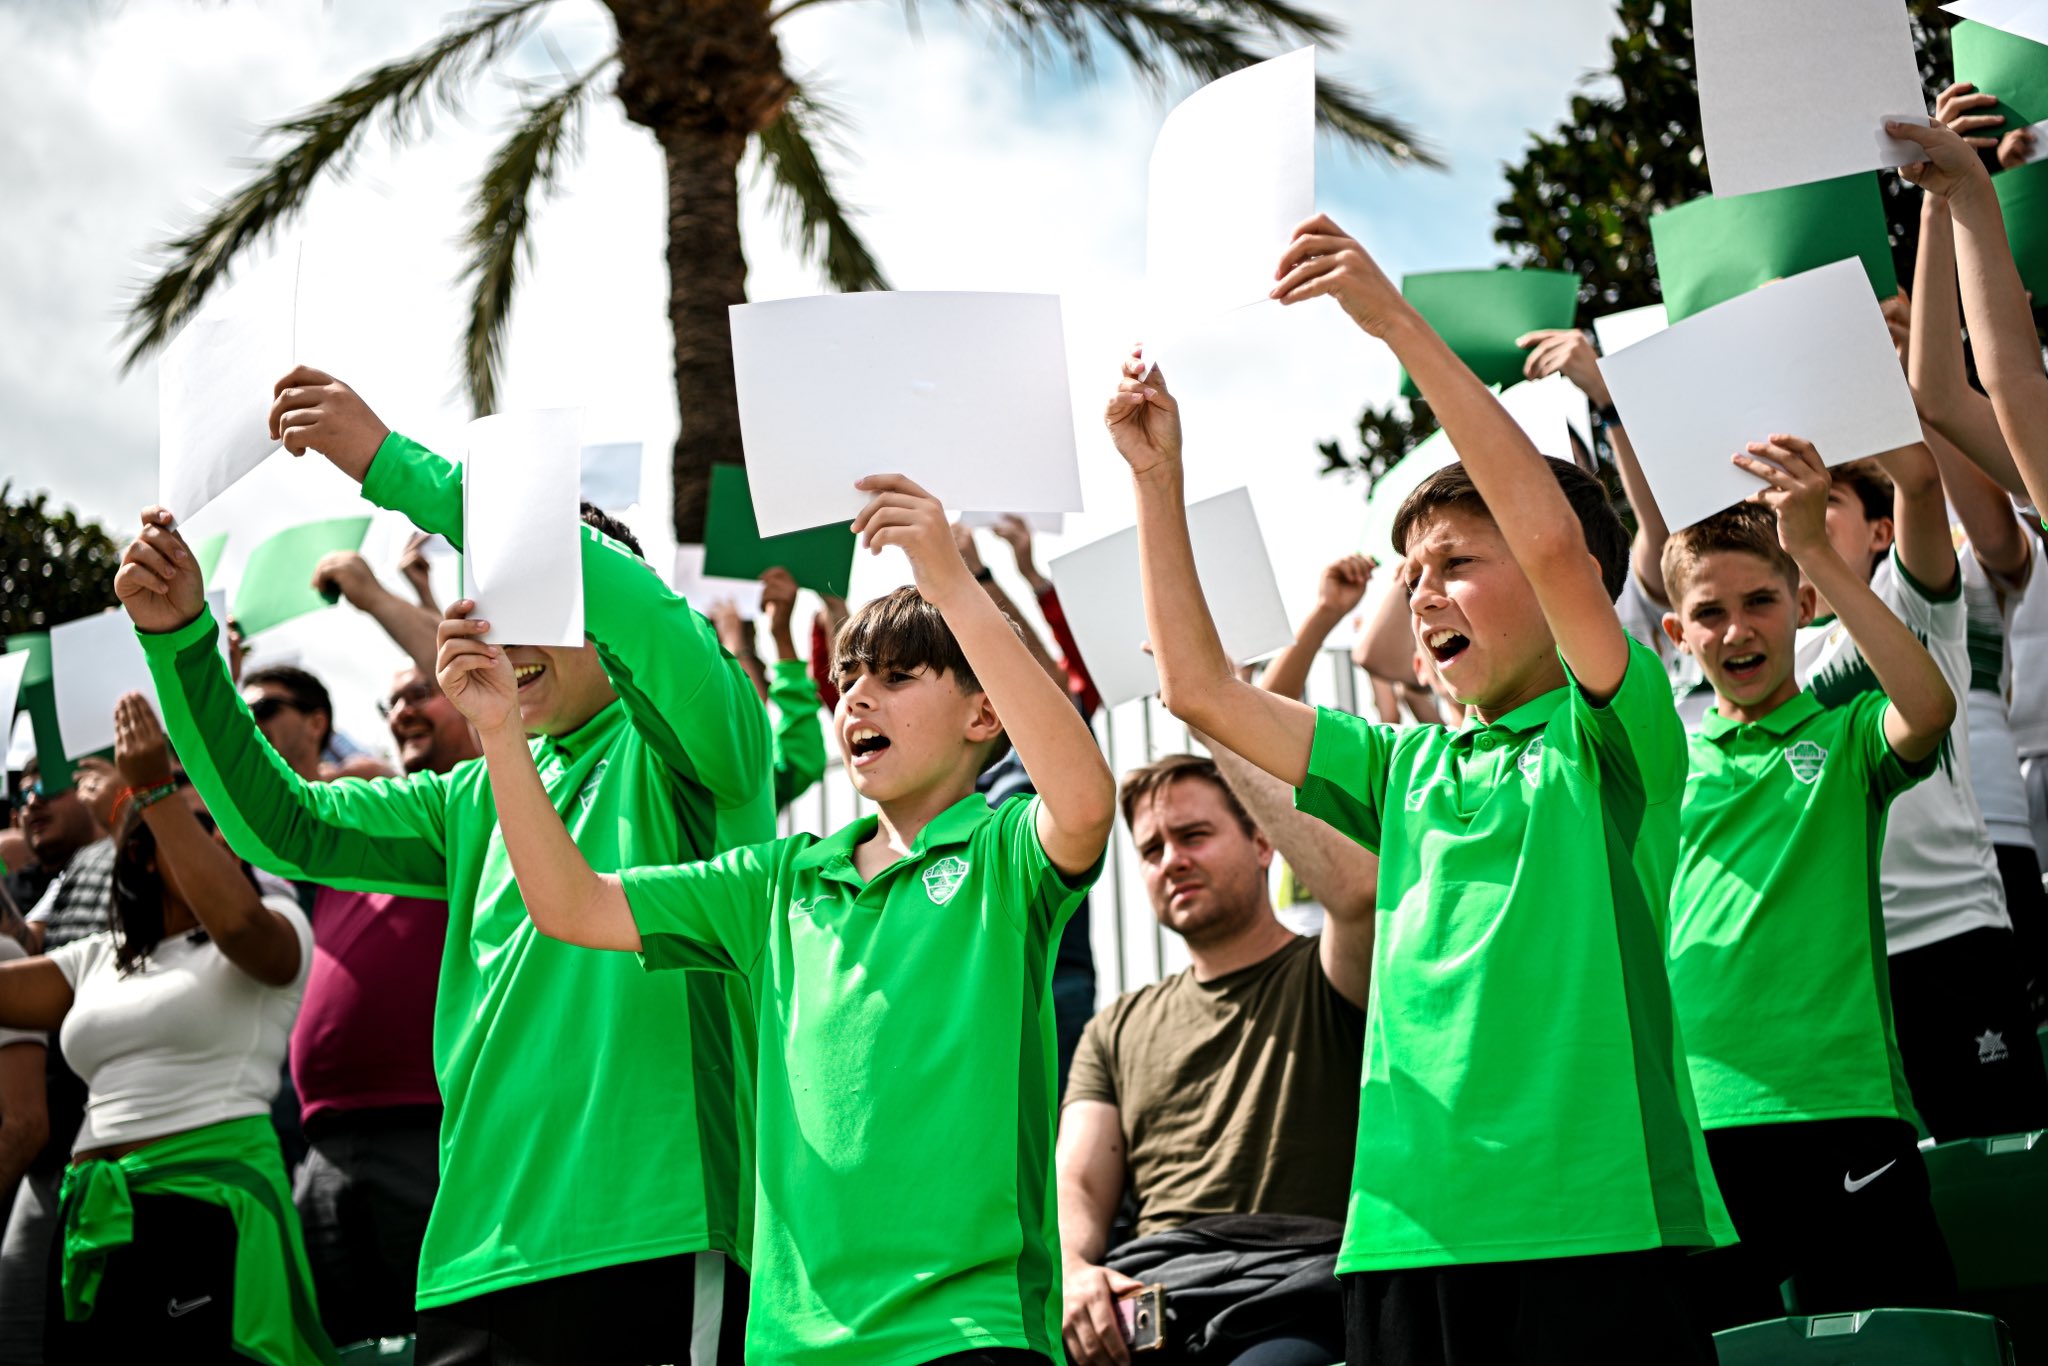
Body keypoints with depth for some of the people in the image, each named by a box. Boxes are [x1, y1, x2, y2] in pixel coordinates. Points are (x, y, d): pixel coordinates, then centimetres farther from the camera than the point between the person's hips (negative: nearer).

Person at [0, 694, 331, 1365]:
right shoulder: (99, 960, 20)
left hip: (213, 1204, -5)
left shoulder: (276, 928, 3)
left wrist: (157, 789, -17)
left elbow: (240, 922, -20)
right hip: (95, 1217, 6)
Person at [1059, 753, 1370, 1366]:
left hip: (1290, 1310, -3)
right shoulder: (1118, 1029, 26)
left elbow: (1361, 888, -13)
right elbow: (1077, 1187, 15)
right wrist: (1073, 1271, -11)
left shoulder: (1325, 979, 12)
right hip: (1138, 1301, 4)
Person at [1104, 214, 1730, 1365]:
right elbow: (1201, 688, 17)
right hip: (1411, 1238, 6)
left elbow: (1554, 538, -16)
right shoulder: (1409, 767, 19)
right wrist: (1159, 476, 13)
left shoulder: (1613, 740, 1)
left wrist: (1398, 321, -17)